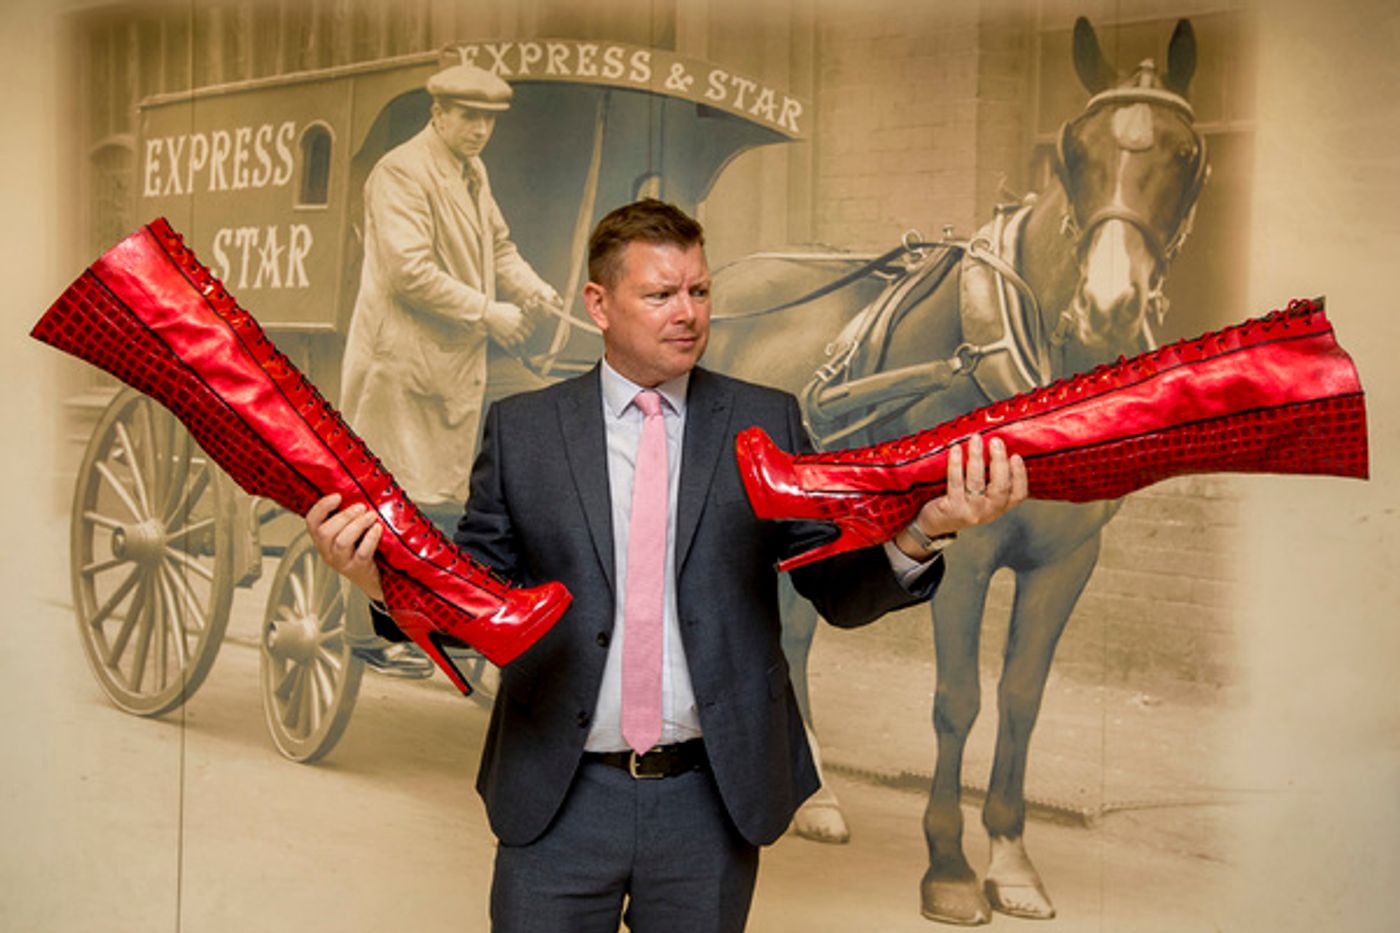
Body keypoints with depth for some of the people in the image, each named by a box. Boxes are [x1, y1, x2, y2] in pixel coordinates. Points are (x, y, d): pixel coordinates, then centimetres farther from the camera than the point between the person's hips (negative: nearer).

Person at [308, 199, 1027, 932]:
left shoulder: (767, 424, 2)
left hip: (714, 799, 1)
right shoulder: (520, 429, 2)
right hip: (559, 799, 0)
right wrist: (382, 573, -18)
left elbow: (840, 592, -1)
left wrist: (918, 534, -21)